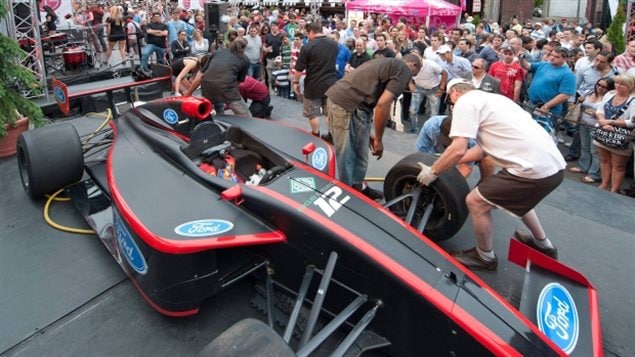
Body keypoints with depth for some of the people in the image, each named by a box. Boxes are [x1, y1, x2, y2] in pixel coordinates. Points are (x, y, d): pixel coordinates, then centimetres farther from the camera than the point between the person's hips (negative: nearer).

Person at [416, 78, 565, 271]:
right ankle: (543, 245, 51)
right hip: (554, 166, 10)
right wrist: (447, 161, 33)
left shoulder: (465, 102, -3)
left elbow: (458, 150, -12)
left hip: (534, 169, -10)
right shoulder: (490, 98, 25)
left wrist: (433, 171, 3)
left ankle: (484, 257, 23)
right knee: (518, 195, 36)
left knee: (475, 201, 4)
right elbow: (483, 149, 27)